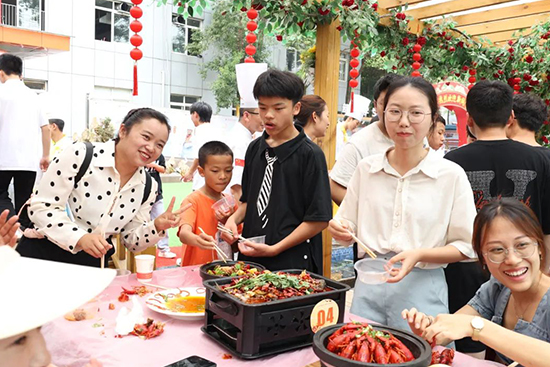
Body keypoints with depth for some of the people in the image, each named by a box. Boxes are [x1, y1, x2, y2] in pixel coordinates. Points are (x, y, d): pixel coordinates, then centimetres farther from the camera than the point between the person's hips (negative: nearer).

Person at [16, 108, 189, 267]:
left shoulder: (148, 187, 0)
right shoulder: (80, 156, -14)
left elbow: (131, 240, 7)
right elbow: (40, 207, -12)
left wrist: (157, 227, -13)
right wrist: (80, 238, -25)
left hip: (93, 264, 5)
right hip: (41, 254, -5)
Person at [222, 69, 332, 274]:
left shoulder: (310, 155, -12)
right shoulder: (255, 148, 7)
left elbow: (319, 219, -13)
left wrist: (274, 249, -16)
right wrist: (234, 219, -3)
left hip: (292, 261, -5)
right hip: (250, 257, 5)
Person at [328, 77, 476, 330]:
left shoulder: (451, 175, -6)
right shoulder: (366, 169, 2)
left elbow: (465, 247, -2)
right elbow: (348, 227, 10)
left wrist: (419, 254, -18)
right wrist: (339, 228, -12)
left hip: (421, 289, -2)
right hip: (368, 287, 3)